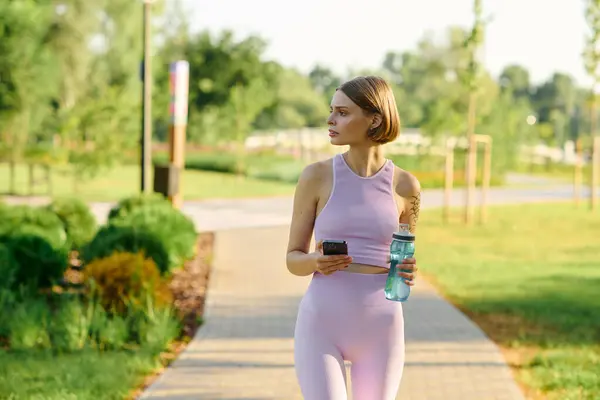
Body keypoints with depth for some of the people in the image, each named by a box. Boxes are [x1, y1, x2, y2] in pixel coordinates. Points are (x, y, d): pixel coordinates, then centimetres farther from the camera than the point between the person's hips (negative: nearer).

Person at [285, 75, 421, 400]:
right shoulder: (316, 176, -2)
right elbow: (293, 259, 4)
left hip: (380, 330, 2)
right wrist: (316, 261, -20)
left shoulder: (405, 186, 2)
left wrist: (408, 272, -10)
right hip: (321, 327, -2)